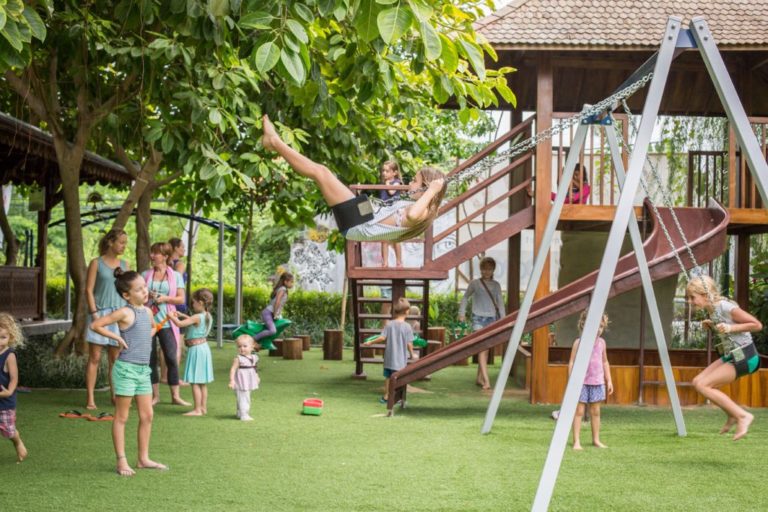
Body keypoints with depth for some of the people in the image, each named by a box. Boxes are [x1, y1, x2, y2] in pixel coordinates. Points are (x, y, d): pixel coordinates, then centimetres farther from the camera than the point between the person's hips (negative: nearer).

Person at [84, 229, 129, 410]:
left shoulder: (124, 264, 11)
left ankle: (115, 395, 13)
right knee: (94, 357, -2)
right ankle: (90, 398, -1)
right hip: (100, 312, -4)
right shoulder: (96, 263, -1)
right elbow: (89, 290, -4)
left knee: (115, 358, 7)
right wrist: (94, 313, -12)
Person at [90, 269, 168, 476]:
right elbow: (95, 325, -15)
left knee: (147, 415, 10)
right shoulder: (125, 313, -12)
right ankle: (121, 461, 5)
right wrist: (117, 337, -12)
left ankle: (143, 459, 20)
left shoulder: (147, 311, 10)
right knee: (121, 417, 1)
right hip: (126, 368, -8)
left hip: (144, 369, 8)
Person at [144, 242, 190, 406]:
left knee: (171, 358, -3)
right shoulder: (146, 275, 8)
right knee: (150, 359, 4)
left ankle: (175, 396, 2)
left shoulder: (175, 276, 4)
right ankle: (155, 395, 13)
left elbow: (181, 299, 1)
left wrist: (165, 298, -12)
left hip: (166, 322, -1)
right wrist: (147, 296, -9)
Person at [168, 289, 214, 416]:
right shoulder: (207, 316, 7)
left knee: (195, 382, -5)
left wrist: (171, 316, -7)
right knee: (202, 382, 14)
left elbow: (179, 323, -23)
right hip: (203, 348, 9)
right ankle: (203, 407, 20)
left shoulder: (197, 317, -19)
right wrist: (181, 315, 21)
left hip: (196, 349, -9)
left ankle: (197, 409, -4)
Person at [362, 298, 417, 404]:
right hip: (401, 358, -3)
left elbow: (382, 338, -8)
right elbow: (409, 343, -11)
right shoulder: (407, 326, -12)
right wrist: (412, 354, 4)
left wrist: (370, 342, 5)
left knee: (388, 377, 15)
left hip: (389, 357, 3)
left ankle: (386, 396, 23)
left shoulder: (389, 324, -4)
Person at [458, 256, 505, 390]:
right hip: (478, 318, -3)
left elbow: (500, 302, 9)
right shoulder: (475, 283, 2)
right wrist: (462, 313, 3)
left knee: (486, 350, 9)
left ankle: (479, 378, 23)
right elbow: (465, 297, 11)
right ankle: (486, 380, -22)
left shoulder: (496, 285, 8)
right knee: (481, 348, -14)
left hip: (492, 319, 3)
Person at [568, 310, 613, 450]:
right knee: (579, 411, -3)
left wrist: (608, 380, 15)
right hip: (581, 382, -4)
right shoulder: (579, 342, -6)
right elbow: (572, 362, -6)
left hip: (597, 382, 5)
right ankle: (576, 441, -1)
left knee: (595, 411, 9)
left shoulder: (601, 342, 8)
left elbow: (605, 362, 17)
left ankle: (596, 440, 17)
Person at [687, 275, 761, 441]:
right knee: (698, 381, 4)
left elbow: (757, 325, -17)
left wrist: (730, 328, -25)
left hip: (744, 357, -9)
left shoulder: (725, 307, -20)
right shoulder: (711, 309, 6)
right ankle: (732, 415, 14)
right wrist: (711, 327, 4)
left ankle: (742, 415, -9)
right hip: (731, 355, 9)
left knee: (702, 385, -14)